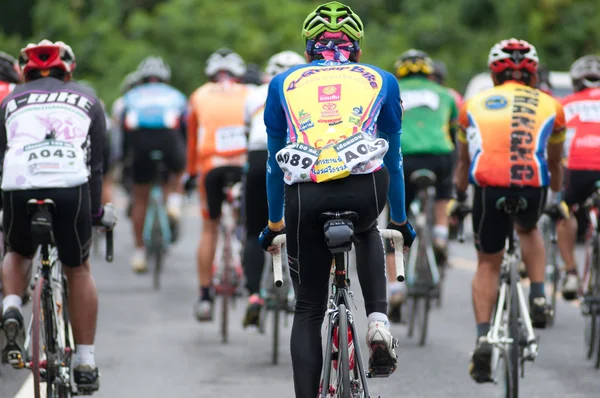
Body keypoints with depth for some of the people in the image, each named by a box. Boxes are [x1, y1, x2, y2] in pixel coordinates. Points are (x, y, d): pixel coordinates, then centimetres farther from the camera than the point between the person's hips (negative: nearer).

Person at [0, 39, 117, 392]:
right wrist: (97, 210, 31)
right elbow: (97, 163, 23)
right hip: (70, 187, -1)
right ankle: (86, 362, 18)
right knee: (78, 269, 20)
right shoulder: (86, 98, 25)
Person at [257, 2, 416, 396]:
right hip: (365, 189, 0)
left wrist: (274, 224, 44)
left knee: (308, 310, 15)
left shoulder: (284, 84, 25)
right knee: (367, 233, 37)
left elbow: (275, 162, 32)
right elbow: (393, 158, 34)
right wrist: (400, 219, 46)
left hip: (305, 197, 0)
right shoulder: (380, 80, 24)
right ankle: (379, 322, 16)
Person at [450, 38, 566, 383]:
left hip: (489, 186, 0)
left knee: (488, 264, 17)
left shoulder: (475, 104, 23)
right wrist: (557, 196, 55)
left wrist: (459, 197, 53)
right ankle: (538, 296, 17)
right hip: (532, 187, 0)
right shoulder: (550, 106, 22)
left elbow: (463, 163, 36)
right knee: (529, 230, 34)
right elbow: (555, 162, 36)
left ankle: (483, 338, 1)